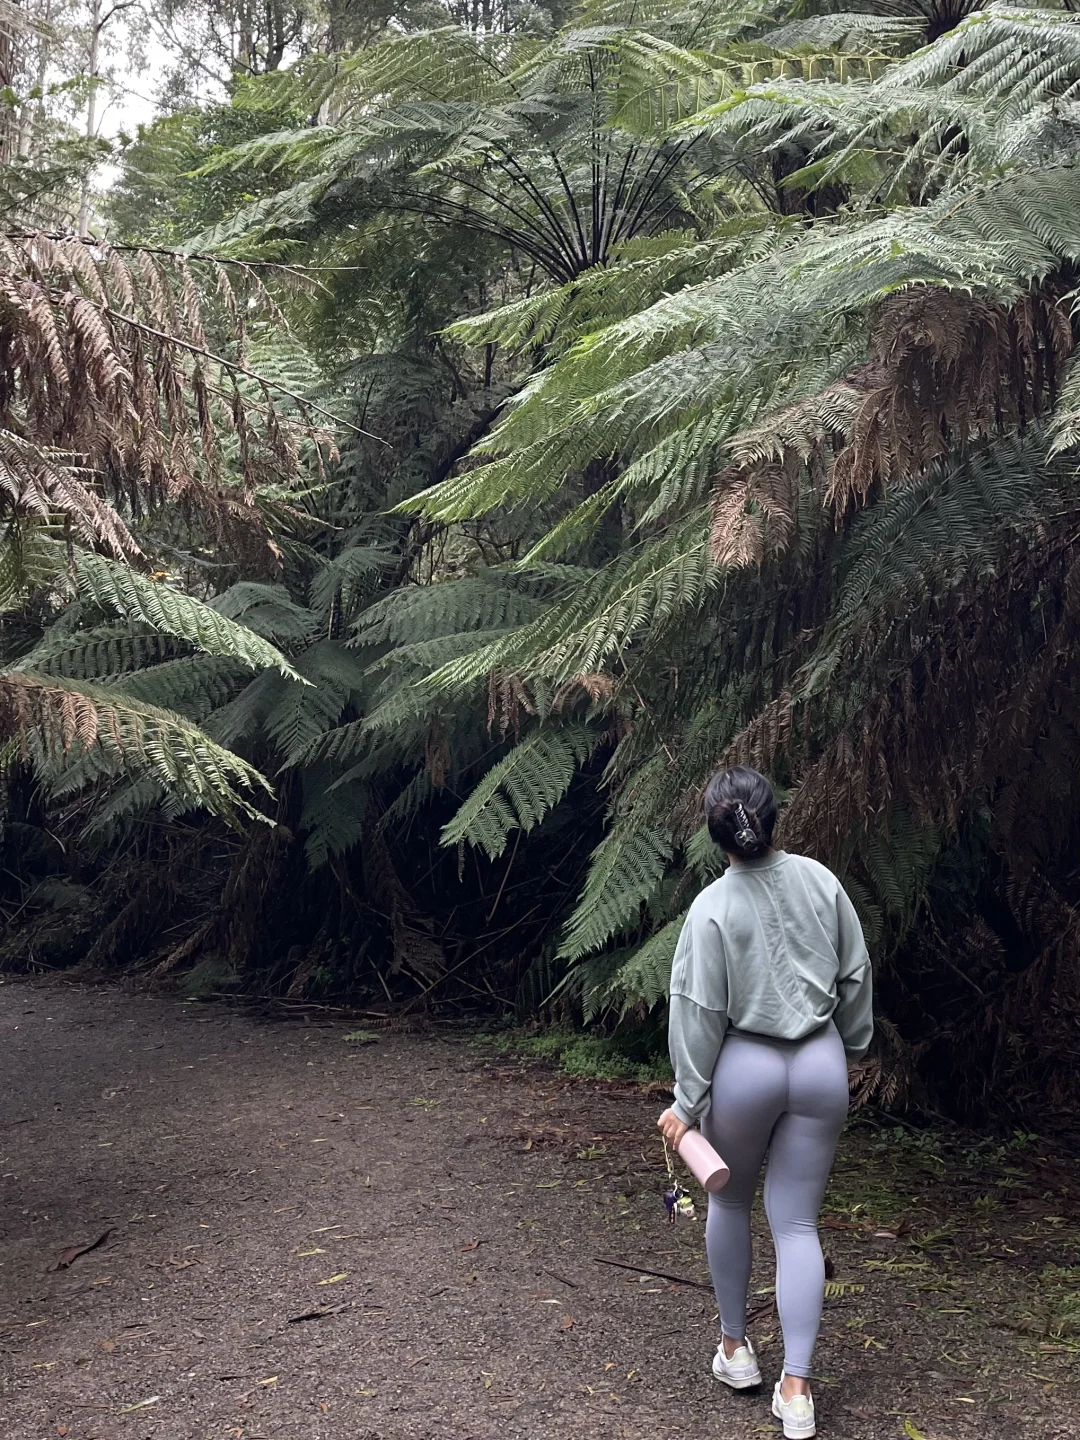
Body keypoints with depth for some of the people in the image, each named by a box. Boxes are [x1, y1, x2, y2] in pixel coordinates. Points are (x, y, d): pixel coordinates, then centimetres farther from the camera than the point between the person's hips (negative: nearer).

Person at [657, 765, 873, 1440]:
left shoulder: (713, 907, -14)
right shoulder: (820, 880, -5)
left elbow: (700, 1013, -12)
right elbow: (856, 974, 5)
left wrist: (687, 1101, -3)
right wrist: (852, 1047, 20)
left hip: (744, 1068, -2)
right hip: (821, 1068, 3)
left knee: (731, 1203, 20)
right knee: (798, 1223, 7)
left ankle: (735, 1345, 32)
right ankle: (797, 1384, 3)